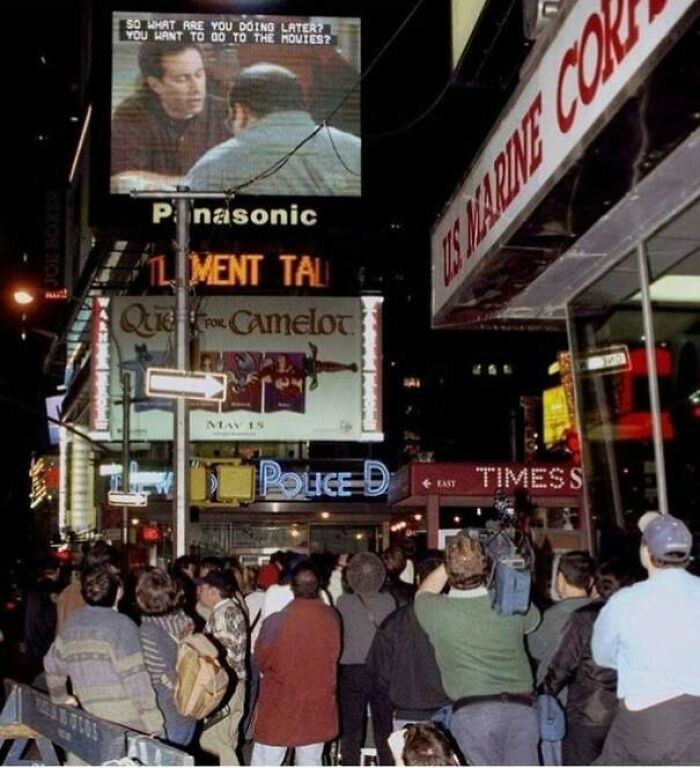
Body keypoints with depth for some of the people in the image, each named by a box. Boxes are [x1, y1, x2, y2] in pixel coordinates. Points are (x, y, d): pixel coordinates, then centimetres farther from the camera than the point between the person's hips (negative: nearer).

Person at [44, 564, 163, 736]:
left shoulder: (72, 624, 10)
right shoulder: (122, 625, -11)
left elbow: (53, 664, 24)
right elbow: (136, 680, -15)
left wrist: (61, 697, 39)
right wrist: (154, 727, -13)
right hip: (129, 727, -6)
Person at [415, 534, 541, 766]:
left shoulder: (437, 611, -4)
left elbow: (424, 593, 22)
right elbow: (533, 620, 28)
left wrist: (451, 563, 23)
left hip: (471, 712, -2)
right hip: (521, 707, 2)